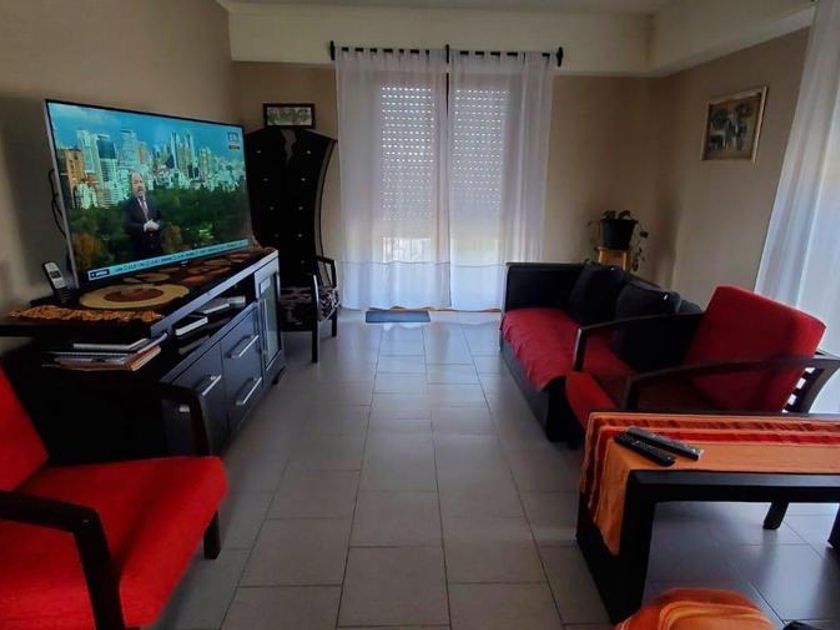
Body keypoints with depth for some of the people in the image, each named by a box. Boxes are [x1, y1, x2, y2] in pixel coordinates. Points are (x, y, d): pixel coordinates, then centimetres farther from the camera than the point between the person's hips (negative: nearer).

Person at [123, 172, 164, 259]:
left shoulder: (153, 201, 12)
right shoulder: (128, 205, -2)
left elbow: (162, 219, 10)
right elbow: (127, 226, -12)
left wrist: (157, 225, -12)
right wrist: (144, 227, -24)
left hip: (157, 246, 4)